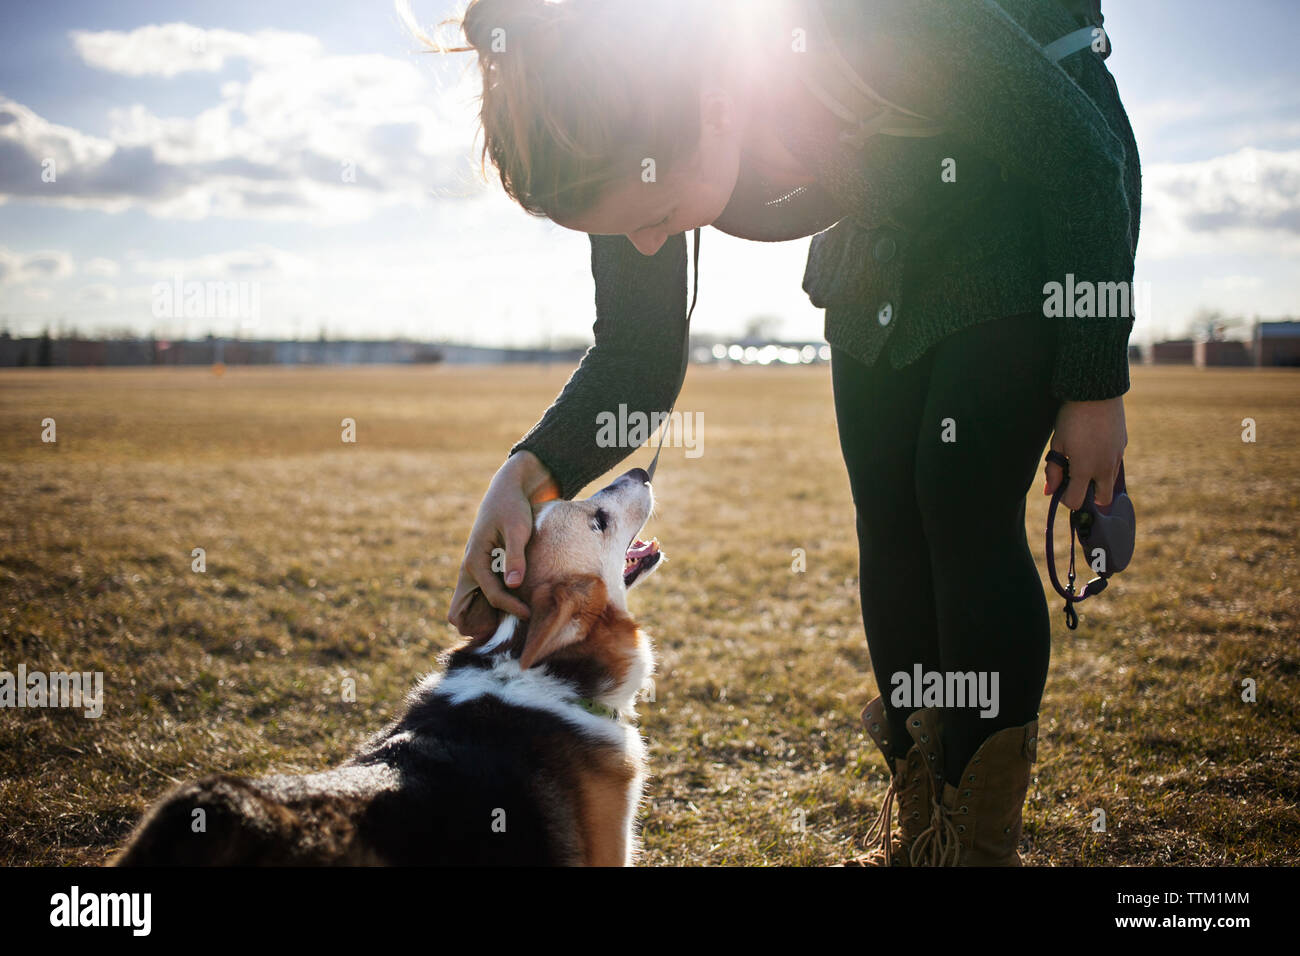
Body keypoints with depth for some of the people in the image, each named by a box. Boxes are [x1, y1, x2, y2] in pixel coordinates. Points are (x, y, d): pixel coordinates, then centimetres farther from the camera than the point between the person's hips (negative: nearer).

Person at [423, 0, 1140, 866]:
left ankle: (981, 839, -2)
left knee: (964, 507, -14)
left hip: (1041, 201, -5)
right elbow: (636, 356, -11)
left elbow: (1084, 151, -25)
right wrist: (530, 475, -31)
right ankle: (913, 828, 15)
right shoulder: (632, 146, -22)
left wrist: (1095, 386, -18)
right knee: (887, 518, 2)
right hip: (892, 221, 6)